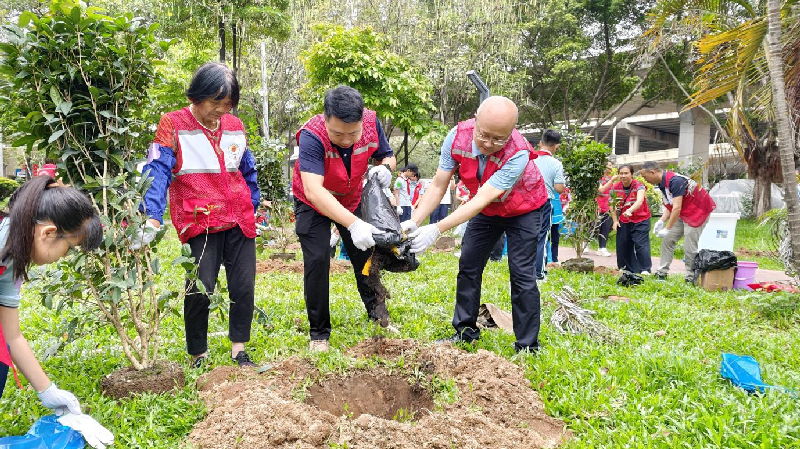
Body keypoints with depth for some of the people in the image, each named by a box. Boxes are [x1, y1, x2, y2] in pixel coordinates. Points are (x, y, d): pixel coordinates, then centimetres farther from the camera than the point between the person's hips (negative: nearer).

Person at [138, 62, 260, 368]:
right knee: (200, 289, -9)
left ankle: (239, 351, 19)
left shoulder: (235, 127, 12)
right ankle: (198, 356, 11)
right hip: (200, 222, -4)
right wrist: (152, 218, -24)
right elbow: (158, 172, -12)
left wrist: (251, 209, 20)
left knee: (244, 286, 3)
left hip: (239, 221, 5)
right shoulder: (173, 125, -2)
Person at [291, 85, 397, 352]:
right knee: (317, 261, -12)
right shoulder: (312, 135, -37)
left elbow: (387, 156, -5)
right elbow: (313, 191, -49)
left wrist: (385, 167, -30)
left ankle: (378, 316, 29)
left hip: (353, 199, 4)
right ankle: (319, 333, 4)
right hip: (314, 203, -4)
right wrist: (353, 224, -59)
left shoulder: (372, 123, -25)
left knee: (365, 255, 8)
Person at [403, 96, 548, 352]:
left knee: (522, 274, -10)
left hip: (523, 210, -5)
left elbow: (482, 198, -42)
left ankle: (528, 347, 1)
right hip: (487, 210, 5)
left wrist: (436, 230, -48)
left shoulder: (518, 154, -38)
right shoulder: (458, 137, -25)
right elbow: (438, 186, -19)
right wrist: (414, 222, -31)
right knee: (468, 266, 4)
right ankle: (466, 331, 19)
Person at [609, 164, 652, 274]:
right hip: (624, 221, 5)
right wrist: (615, 220, -1)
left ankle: (645, 269, -8)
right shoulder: (616, 188, -2)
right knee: (623, 245, 5)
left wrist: (630, 210, -54)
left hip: (641, 220, -5)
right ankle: (628, 269, 18)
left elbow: (639, 201, -36)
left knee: (641, 244, -13)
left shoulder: (639, 186, -17)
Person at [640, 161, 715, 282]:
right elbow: (670, 205, 8)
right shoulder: (662, 183, 2)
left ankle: (691, 278, 4)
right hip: (682, 213, 10)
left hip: (698, 211, -9)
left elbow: (677, 208, -30)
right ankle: (662, 273, 12)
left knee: (689, 247, -8)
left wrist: (667, 229, -27)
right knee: (667, 240, 7)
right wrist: (661, 221, -7)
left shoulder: (675, 181, -27)